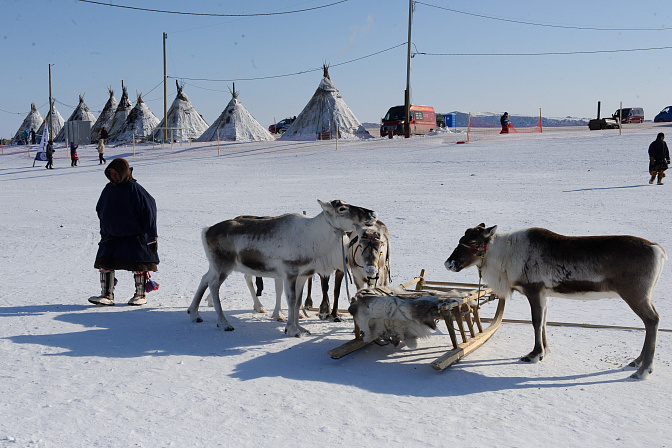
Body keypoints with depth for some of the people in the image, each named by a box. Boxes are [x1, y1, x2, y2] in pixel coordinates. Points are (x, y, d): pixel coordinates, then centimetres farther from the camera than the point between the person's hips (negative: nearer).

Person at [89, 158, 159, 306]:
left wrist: (152, 237, -13)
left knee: (138, 265, -1)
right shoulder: (108, 189, 5)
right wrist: (103, 233, 18)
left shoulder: (135, 189, -13)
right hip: (111, 236, 5)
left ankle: (140, 295, 15)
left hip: (134, 236, -5)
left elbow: (148, 213, -12)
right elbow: (100, 211, 19)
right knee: (105, 263, -2)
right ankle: (106, 295, 5)